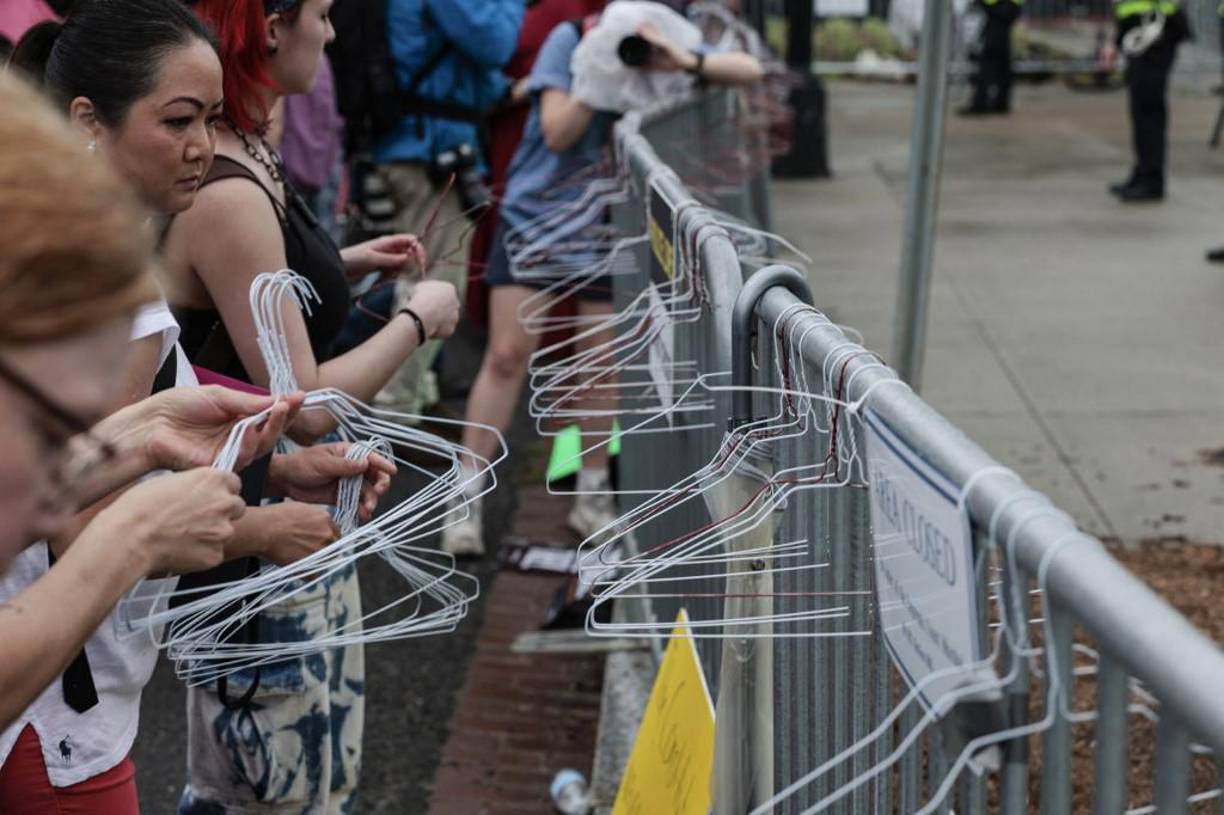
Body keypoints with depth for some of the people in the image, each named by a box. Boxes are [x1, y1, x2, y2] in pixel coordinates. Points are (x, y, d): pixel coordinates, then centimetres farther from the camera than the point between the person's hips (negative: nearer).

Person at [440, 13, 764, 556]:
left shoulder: (662, 48, -4)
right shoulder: (569, 40, -11)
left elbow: (749, 70, -11)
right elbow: (557, 134, -17)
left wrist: (687, 63, -28)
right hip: (532, 214, -2)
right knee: (507, 355, -5)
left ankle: (592, 498, 21)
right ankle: (466, 501, 3)